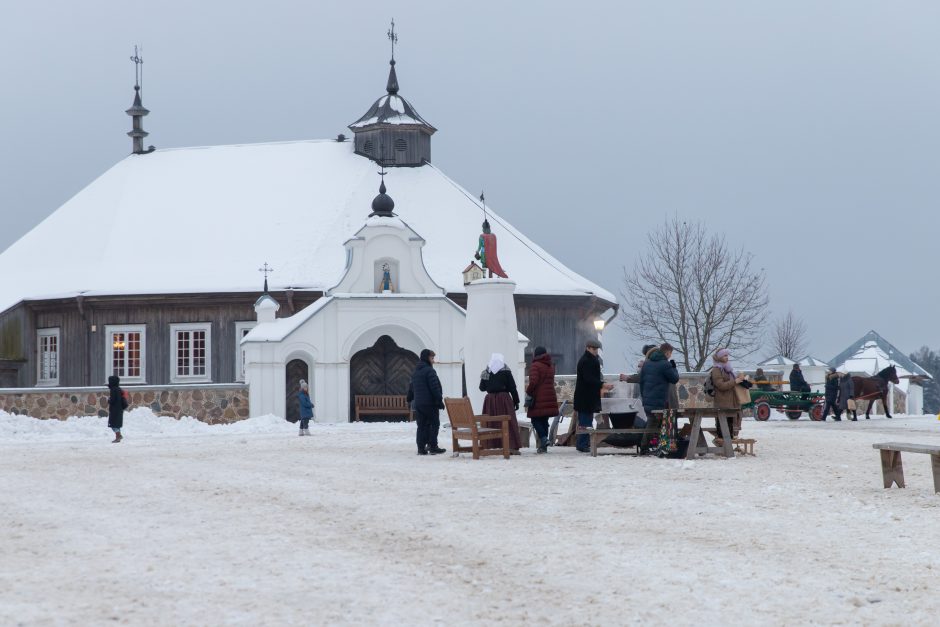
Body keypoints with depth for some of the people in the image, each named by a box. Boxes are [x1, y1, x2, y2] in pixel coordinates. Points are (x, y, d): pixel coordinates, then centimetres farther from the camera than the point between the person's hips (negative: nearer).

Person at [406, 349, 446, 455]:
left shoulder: (416, 372, 14)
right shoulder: (429, 371, -12)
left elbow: (411, 388, 21)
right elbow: (435, 387, -17)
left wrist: (410, 399, 30)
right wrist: (439, 400, -15)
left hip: (418, 404, 7)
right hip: (430, 403, -7)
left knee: (421, 426, 9)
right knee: (434, 424, 0)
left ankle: (421, 448, 5)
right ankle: (433, 446, -3)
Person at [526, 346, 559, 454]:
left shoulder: (535, 366, -10)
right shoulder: (551, 366, 16)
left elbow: (533, 382, -21)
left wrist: (528, 393, -10)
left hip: (538, 399, -7)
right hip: (550, 398, 7)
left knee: (535, 420, 0)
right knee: (544, 421, 11)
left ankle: (544, 439, -19)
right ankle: (543, 446, 11)